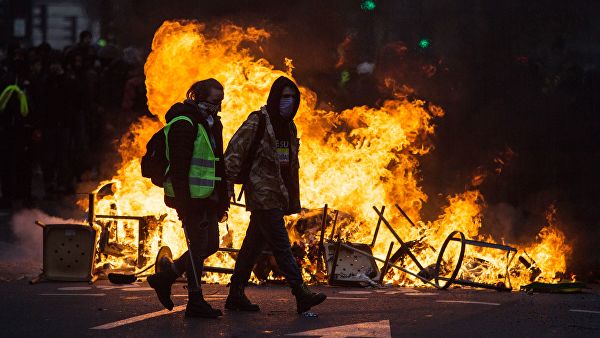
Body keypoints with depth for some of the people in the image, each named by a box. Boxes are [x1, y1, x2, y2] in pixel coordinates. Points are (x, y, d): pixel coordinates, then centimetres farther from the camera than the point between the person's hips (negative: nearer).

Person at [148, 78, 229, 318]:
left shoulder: (212, 124, 16)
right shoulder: (184, 124, -14)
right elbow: (178, 166, -19)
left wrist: (222, 200, 18)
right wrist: (184, 203, -23)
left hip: (207, 197, 9)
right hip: (191, 198, -9)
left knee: (211, 245, 11)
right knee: (198, 246, -6)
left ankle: (165, 276, 23)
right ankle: (196, 302, 1)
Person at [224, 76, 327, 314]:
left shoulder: (289, 127, 16)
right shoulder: (257, 122, -9)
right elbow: (233, 153, -11)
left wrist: (293, 200, 19)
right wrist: (228, 187, -16)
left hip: (278, 196, 8)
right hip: (263, 194, -8)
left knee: (253, 245, 11)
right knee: (281, 246, -12)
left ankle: (236, 295, 15)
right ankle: (301, 295, -17)